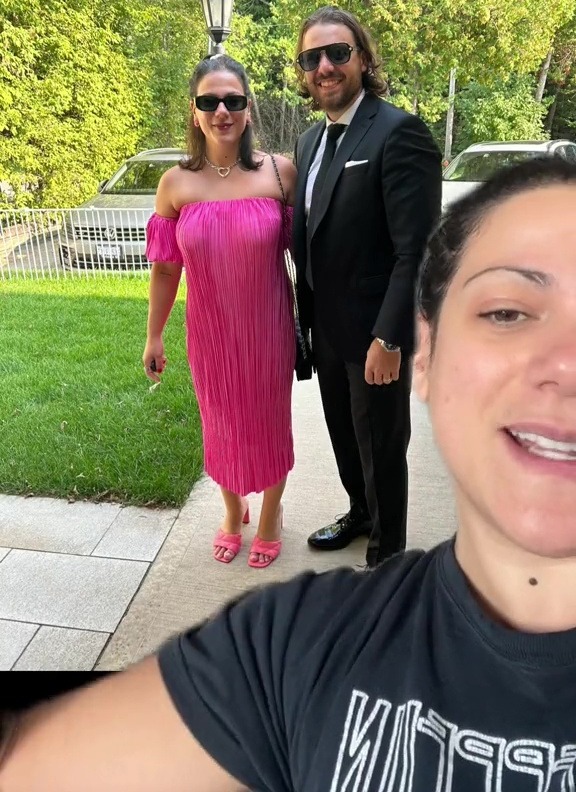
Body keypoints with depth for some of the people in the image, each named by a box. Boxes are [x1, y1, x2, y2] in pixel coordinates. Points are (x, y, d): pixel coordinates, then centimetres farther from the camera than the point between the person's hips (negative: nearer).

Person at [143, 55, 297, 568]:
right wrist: (154, 336, 4)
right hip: (210, 331, 1)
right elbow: (165, 268, 0)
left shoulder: (280, 172, -9)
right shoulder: (176, 184, -6)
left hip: (268, 327, -1)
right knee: (222, 422, 18)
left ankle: (270, 514, 43)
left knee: (269, 419, 16)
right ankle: (233, 512, 46)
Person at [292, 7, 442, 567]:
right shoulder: (310, 140, 9)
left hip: (375, 332, -7)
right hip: (328, 328, 8)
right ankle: (361, 514, 48)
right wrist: (306, 316, 12)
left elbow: (418, 249, -21)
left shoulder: (399, 132, -16)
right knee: (345, 435, 23)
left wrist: (389, 338, -23)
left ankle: (388, 548, 33)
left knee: (382, 447, 10)